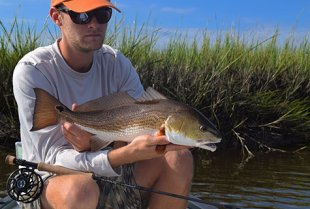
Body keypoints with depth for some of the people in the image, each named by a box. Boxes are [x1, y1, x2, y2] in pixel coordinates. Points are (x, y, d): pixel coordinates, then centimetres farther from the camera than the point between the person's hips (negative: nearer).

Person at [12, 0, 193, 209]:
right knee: (79, 189, -38)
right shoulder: (31, 70, -18)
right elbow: (54, 158, -24)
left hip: (108, 176, 5)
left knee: (178, 158, -16)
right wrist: (127, 153, -42)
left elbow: (148, 131, -10)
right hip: (50, 183, -4)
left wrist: (91, 148, -30)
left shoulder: (116, 62, -4)